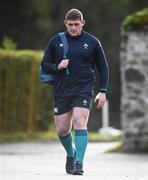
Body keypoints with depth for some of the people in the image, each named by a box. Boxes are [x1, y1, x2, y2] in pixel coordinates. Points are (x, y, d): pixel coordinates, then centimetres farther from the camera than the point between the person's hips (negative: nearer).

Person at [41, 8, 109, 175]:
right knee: (62, 130, 6)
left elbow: (103, 68, 10)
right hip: (61, 91, 2)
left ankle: (79, 163, -19)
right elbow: (44, 65, 10)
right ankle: (71, 155, 34)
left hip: (83, 90, -2)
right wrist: (57, 67, -12)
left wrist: (103, 91, 2)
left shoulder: (92, 42, 4)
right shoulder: (55, 41, 6)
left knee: (79, 124, -18)